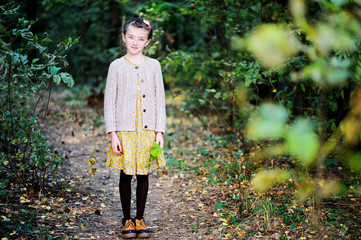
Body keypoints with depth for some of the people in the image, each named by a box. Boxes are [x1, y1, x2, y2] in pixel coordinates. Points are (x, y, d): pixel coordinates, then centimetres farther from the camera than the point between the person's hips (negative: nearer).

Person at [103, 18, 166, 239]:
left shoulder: (153, 65, 6)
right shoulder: (117, 66, 1)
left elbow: (160, 100, 7)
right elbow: (109, 102, 1)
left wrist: (159, 131, 0)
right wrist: (112, 134, -6)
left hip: (147, 130, 1)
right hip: (125, 129, -1)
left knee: (144, 174, 7)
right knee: (126, 174, 4)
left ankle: (140, 219, 19)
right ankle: (127, 220, 18)